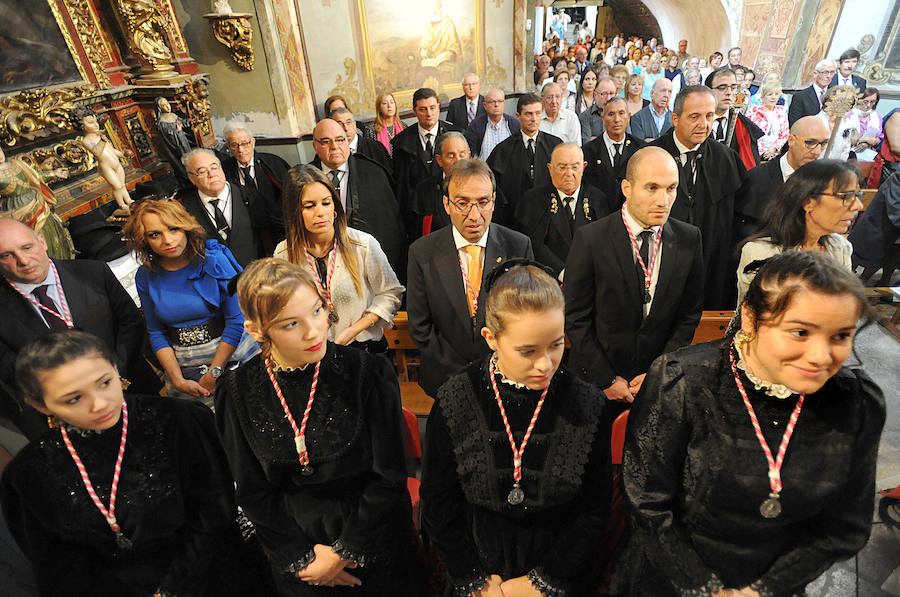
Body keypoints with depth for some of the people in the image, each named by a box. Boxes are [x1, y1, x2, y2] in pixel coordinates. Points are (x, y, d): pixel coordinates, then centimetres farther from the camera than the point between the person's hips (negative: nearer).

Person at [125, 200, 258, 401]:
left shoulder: (214, 260, -12)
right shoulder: (145, 277, -1)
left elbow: (236, 320, -13)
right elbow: (156, 332, 4)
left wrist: (213, 373, -13)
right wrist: (178, 380, -6)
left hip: (231, 353, -2)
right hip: (182, 365, 3)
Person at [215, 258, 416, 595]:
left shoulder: (370, 374, -21)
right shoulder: (238, 394, -13)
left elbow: (388, 476, -15)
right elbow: (252, 492, -4)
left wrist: (343, 553, -12)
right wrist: (302, 556, -7)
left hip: (372, 535, -1)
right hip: (292, 540, 2)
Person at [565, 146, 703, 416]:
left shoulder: (689, 239, -5)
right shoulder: (590, 239, -16)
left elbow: (689, 315, 1)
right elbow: (575, 318, -13)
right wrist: (606, 380, -11)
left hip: (660, 381, 3)